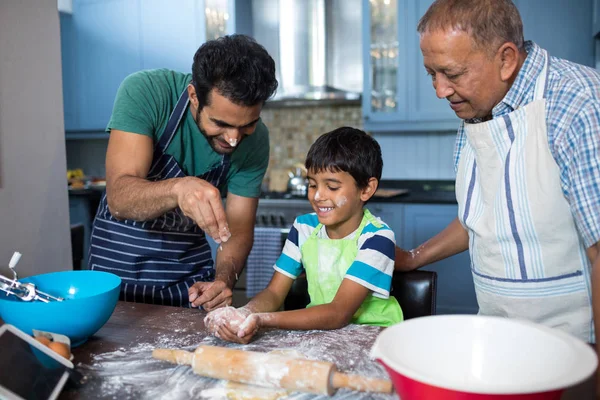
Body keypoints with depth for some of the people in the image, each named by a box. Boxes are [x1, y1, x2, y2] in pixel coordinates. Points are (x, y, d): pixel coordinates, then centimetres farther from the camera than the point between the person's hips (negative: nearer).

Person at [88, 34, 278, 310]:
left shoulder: (255, 139, -15)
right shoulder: (144, 91, -25)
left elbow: (239, 229, -11)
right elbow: (119, 198, -33)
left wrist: (224, 279, -31)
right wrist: (178, 188, -52)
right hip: (120, 262, -2)